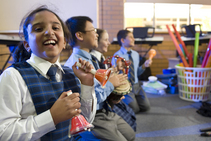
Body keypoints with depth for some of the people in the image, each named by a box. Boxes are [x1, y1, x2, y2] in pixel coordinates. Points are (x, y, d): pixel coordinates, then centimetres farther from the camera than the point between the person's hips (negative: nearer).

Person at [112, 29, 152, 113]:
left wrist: (144, 66, -2)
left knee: (146, 106, -1)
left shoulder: (136, 54, 8)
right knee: (134, 109, -14)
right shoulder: (117, 55, -13)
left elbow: (137, 73, 13)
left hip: (136, 85, 6)